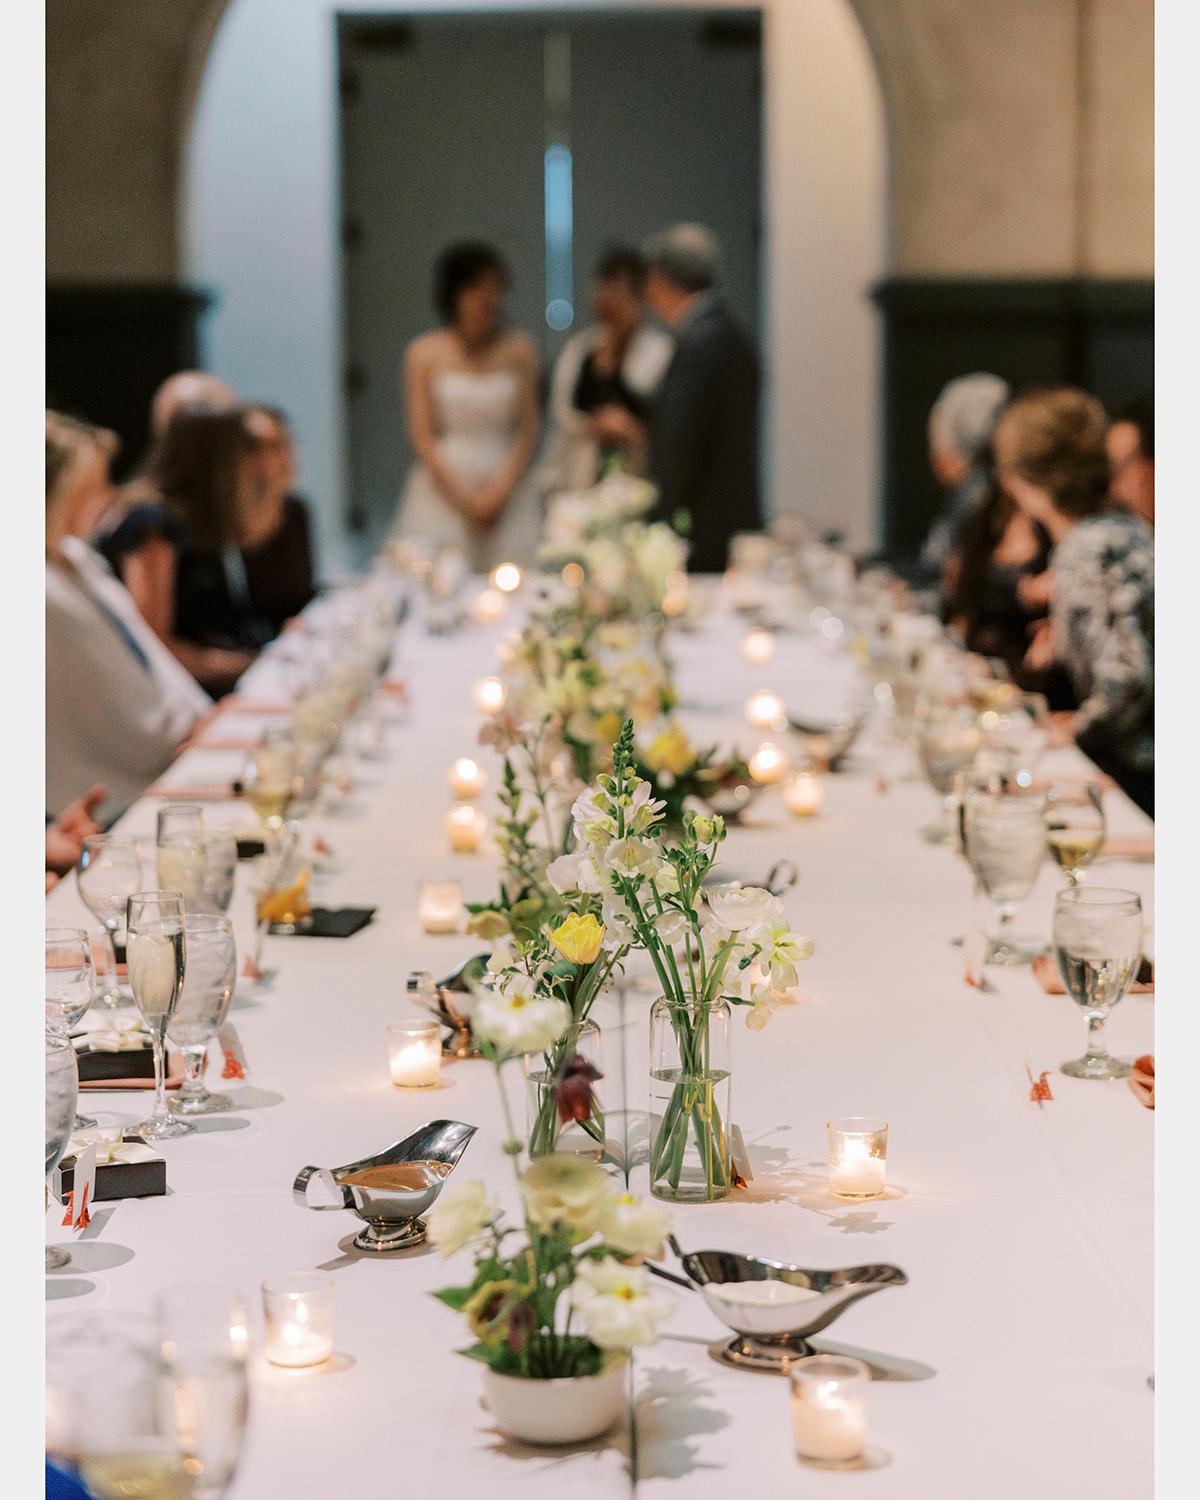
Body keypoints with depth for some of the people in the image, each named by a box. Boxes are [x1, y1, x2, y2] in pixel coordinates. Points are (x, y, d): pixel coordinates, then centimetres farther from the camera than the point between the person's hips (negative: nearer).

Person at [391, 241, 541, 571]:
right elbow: (422, 437, -1)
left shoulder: (519, 349, 7)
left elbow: (528, 431, 5)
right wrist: (465, 497, -8)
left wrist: (499, 492, -7)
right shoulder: (424, 353, 2)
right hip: (443, 491, -1)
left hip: (507, 494, 2)